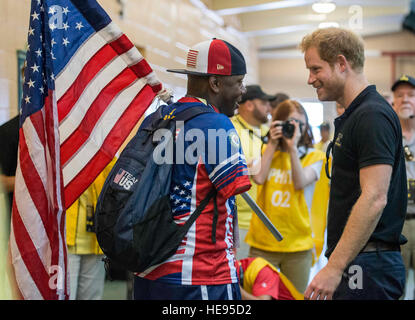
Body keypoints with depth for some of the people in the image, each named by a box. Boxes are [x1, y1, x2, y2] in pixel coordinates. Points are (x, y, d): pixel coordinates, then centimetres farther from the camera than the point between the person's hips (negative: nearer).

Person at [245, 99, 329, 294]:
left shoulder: (314, 156, 5)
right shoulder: (267, 151, 10)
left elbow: (300, 183, -13)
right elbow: (258, 178, -9)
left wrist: (293, 147, -14)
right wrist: (273, 144, -4)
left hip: (297, 243, -1)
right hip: (263, 241, 1)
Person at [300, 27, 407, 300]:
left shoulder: (372, 116, -15)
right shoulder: (353, 116, 17)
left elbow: (374, 198, -23)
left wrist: (334, 267, -24)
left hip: (366, 266, -10)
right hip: (357, 264, 10)